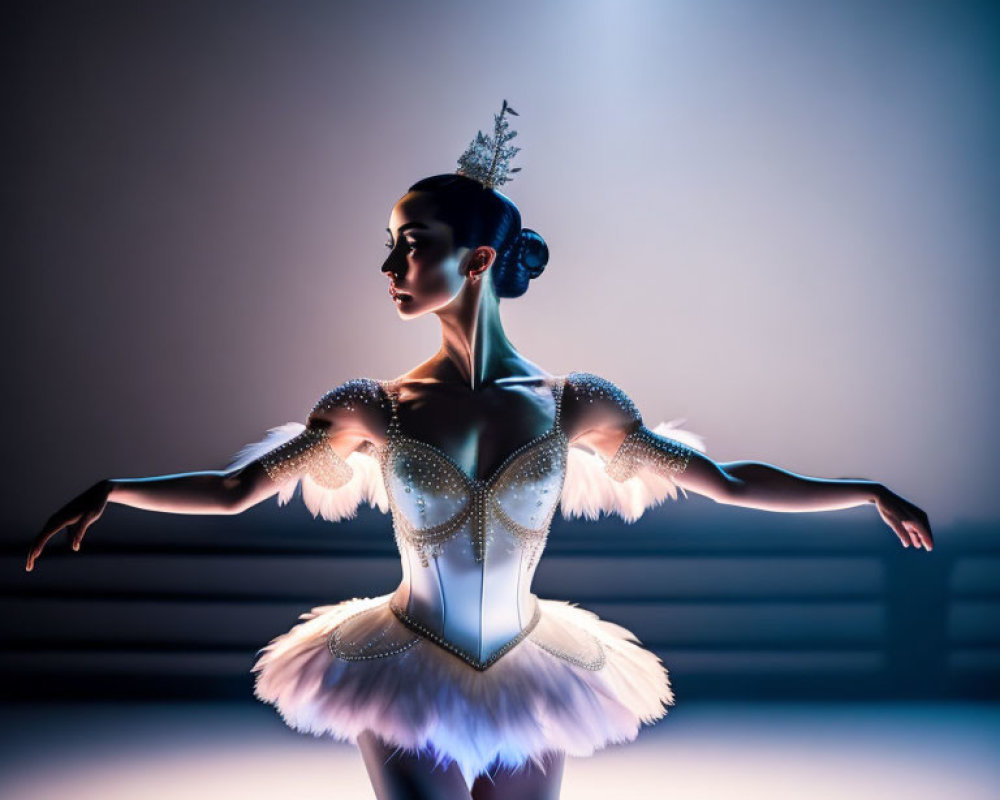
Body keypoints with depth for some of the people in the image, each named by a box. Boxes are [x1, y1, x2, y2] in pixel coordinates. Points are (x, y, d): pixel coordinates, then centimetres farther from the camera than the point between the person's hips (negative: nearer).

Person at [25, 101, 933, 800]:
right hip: (406, 688, -1)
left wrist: (871, 491, -5)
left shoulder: (569, 405, -7)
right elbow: (234, 491, -1)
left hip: (527, 690, 1)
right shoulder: (377, 408, -7)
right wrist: (115, 487, -12)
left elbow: (726, 480, -3)